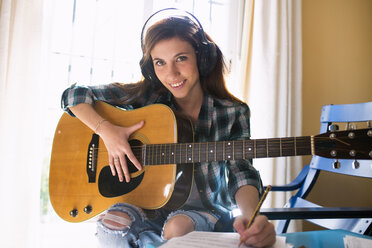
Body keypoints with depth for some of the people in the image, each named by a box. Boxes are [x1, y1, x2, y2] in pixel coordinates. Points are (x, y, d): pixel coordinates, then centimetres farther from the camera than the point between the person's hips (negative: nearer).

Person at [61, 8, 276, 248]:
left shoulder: (232, 114, -8)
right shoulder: (147, 96, -6)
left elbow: (241, 173, -18)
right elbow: (74, 95, -1)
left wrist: (249, 215, -40)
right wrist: (107, 130, -19)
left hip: (205, 210, -1)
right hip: (152, 206, 2)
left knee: (177, 226, -35)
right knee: (113, 222, -30)